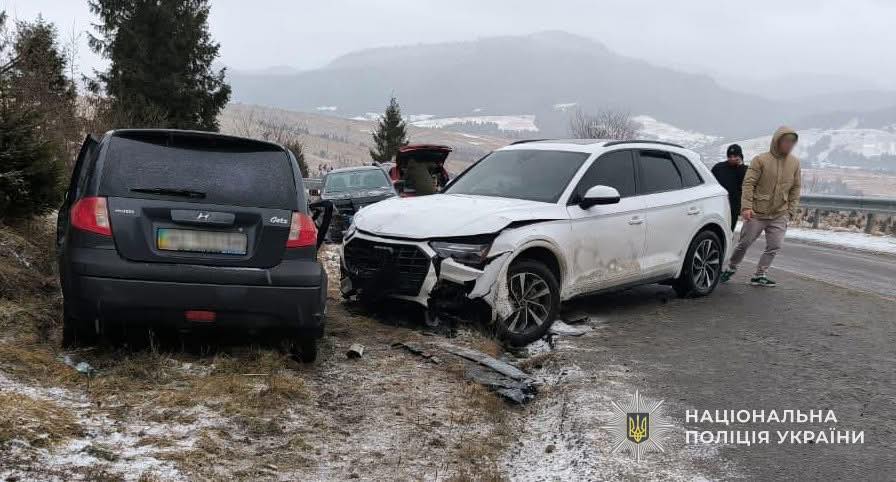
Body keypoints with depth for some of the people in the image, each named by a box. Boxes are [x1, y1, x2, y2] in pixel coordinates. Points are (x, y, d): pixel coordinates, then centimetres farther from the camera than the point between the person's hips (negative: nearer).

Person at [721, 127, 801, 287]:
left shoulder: (795, 163, 6)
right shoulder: (760, 160, -8)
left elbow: (795, 189, 12)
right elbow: (748, 184, -10)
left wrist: (791, 210, 5)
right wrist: (746, 206, -19)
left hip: (779, 215, 4)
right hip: (757, 213, -3)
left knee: (774, 246, -3)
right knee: (744, 243, 4)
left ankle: (760, 275, 8)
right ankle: (731, 268, 25)